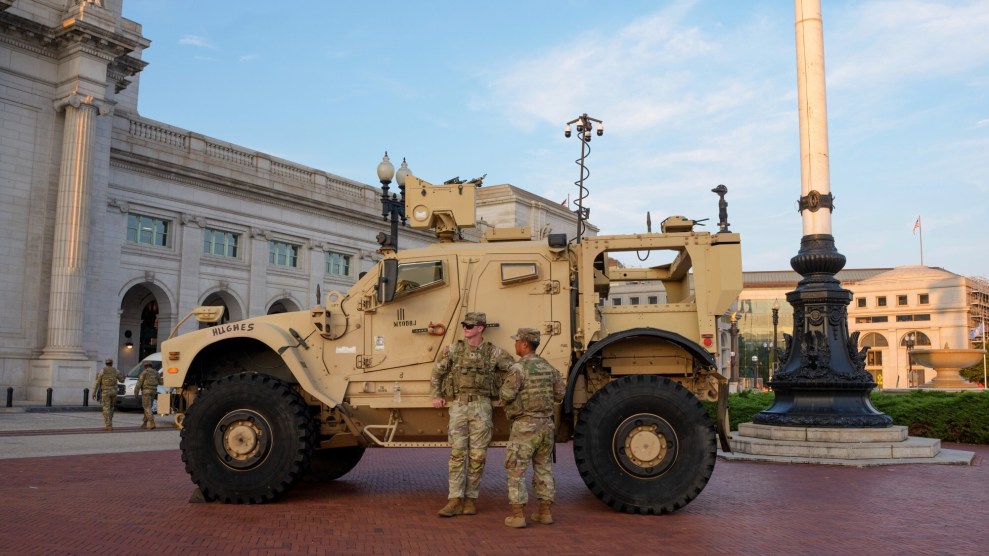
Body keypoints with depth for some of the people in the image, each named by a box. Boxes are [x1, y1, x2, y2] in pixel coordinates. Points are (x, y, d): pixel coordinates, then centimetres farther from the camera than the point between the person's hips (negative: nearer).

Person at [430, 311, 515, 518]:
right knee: (457, 453, -2)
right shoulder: (453, 349, 3)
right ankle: (455, 500, 0)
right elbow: (437, 372, 12)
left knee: (477, 455, 2)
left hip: (481, 407, -1)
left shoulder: (493, 352, 0)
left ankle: (471, 498, 13)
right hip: (458, 406, 1)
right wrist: (436, 396, 5)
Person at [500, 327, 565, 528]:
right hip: (546, 423, 7)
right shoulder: (548, 367, 8)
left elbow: (506, 395, -22)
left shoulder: (519, 368, -15)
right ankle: (545, 512, 17)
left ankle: (517, 515, 0)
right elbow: (559, 394, 11)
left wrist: (504, 389, 1)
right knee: (543, 468, 15)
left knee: (516, 470, 1)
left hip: (525, 426, -7)